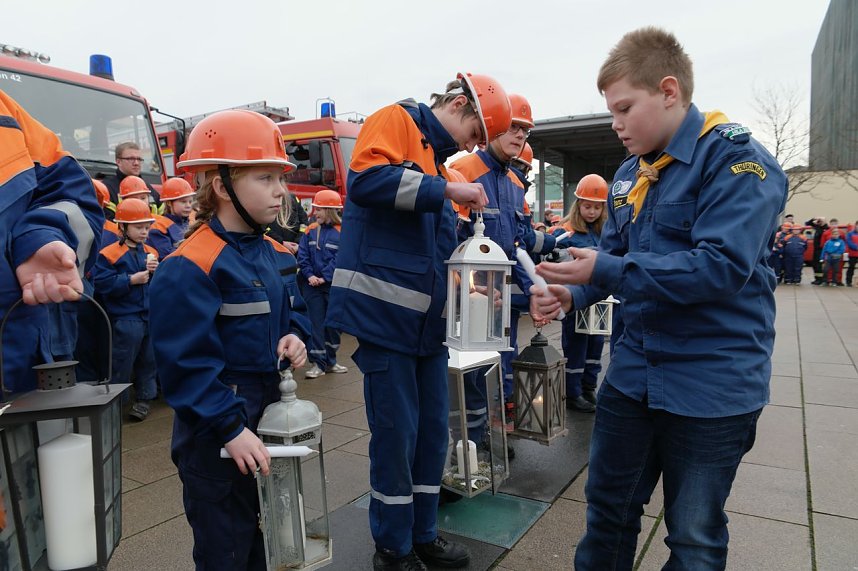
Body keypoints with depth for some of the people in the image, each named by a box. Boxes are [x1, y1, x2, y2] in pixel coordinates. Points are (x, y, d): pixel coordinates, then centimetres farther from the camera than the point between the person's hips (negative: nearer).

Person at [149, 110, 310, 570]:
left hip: (270, 422, 8)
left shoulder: (275, 254, 5)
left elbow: (292, 311, 16)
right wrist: (231, 429, -23)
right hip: (217, 438, -8)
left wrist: (295, 337, -6)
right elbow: (186, 364, -22)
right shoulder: (189, 268, -21)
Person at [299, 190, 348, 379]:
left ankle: (330, 361, 24)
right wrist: (309, 275, -11)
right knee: (316, 323, 2)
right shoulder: (310, 231, 4)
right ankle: (318, 363, 8)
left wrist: (325, 278, -17)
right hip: (312, 285, 2)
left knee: (334, 323, 9)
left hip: (334, 285, -2)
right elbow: (302, 255, 1)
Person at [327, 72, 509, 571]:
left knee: (433, 429, 13)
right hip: (384, 311, -8)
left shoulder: (437, 161, 21)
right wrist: (447, 189, -18)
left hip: (427, 318, 9)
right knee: (396, 432, 1)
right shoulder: (396, 121, -2)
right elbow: (366, 179, -23)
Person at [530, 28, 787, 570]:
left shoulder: (735, 158, -15)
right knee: (608, 508, 19)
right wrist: (574, 294, -6)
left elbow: (722, 265, -26)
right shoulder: (631, 173, 8)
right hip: (634, 373, 7)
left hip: (711, 385, -6)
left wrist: (606, 272, -26)